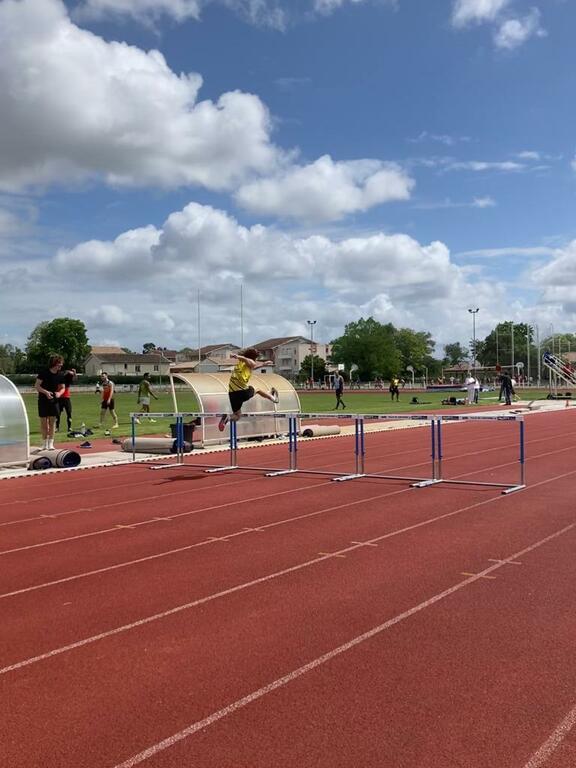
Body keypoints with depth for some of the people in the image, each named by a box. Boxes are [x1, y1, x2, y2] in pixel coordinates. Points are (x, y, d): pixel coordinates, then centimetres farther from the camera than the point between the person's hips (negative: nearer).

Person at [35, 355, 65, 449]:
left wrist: (59, 393, -12)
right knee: (44, 423, 2)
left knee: (52, 423, 0)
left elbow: (61, 388, 11)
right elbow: (36, 386, -10)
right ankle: (45, 444, 11)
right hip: (43, 401, -3)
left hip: (54, 400, 3)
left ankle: (50, 444, 4)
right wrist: (46, 392, -24)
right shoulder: (44, 373, -10)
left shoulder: (59, 375, 1)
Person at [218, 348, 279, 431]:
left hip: (232, 393, 6)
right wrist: (238, 357, -45)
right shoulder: (249, 362, 1)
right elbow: (245, 359, -23)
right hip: (243, 391, -6)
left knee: (237, 416, 14)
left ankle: (227, 418, -17)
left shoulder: (240, 363, 24)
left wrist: (264, 363, 55)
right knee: (257, 390, 28)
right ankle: (273, 398, 48)